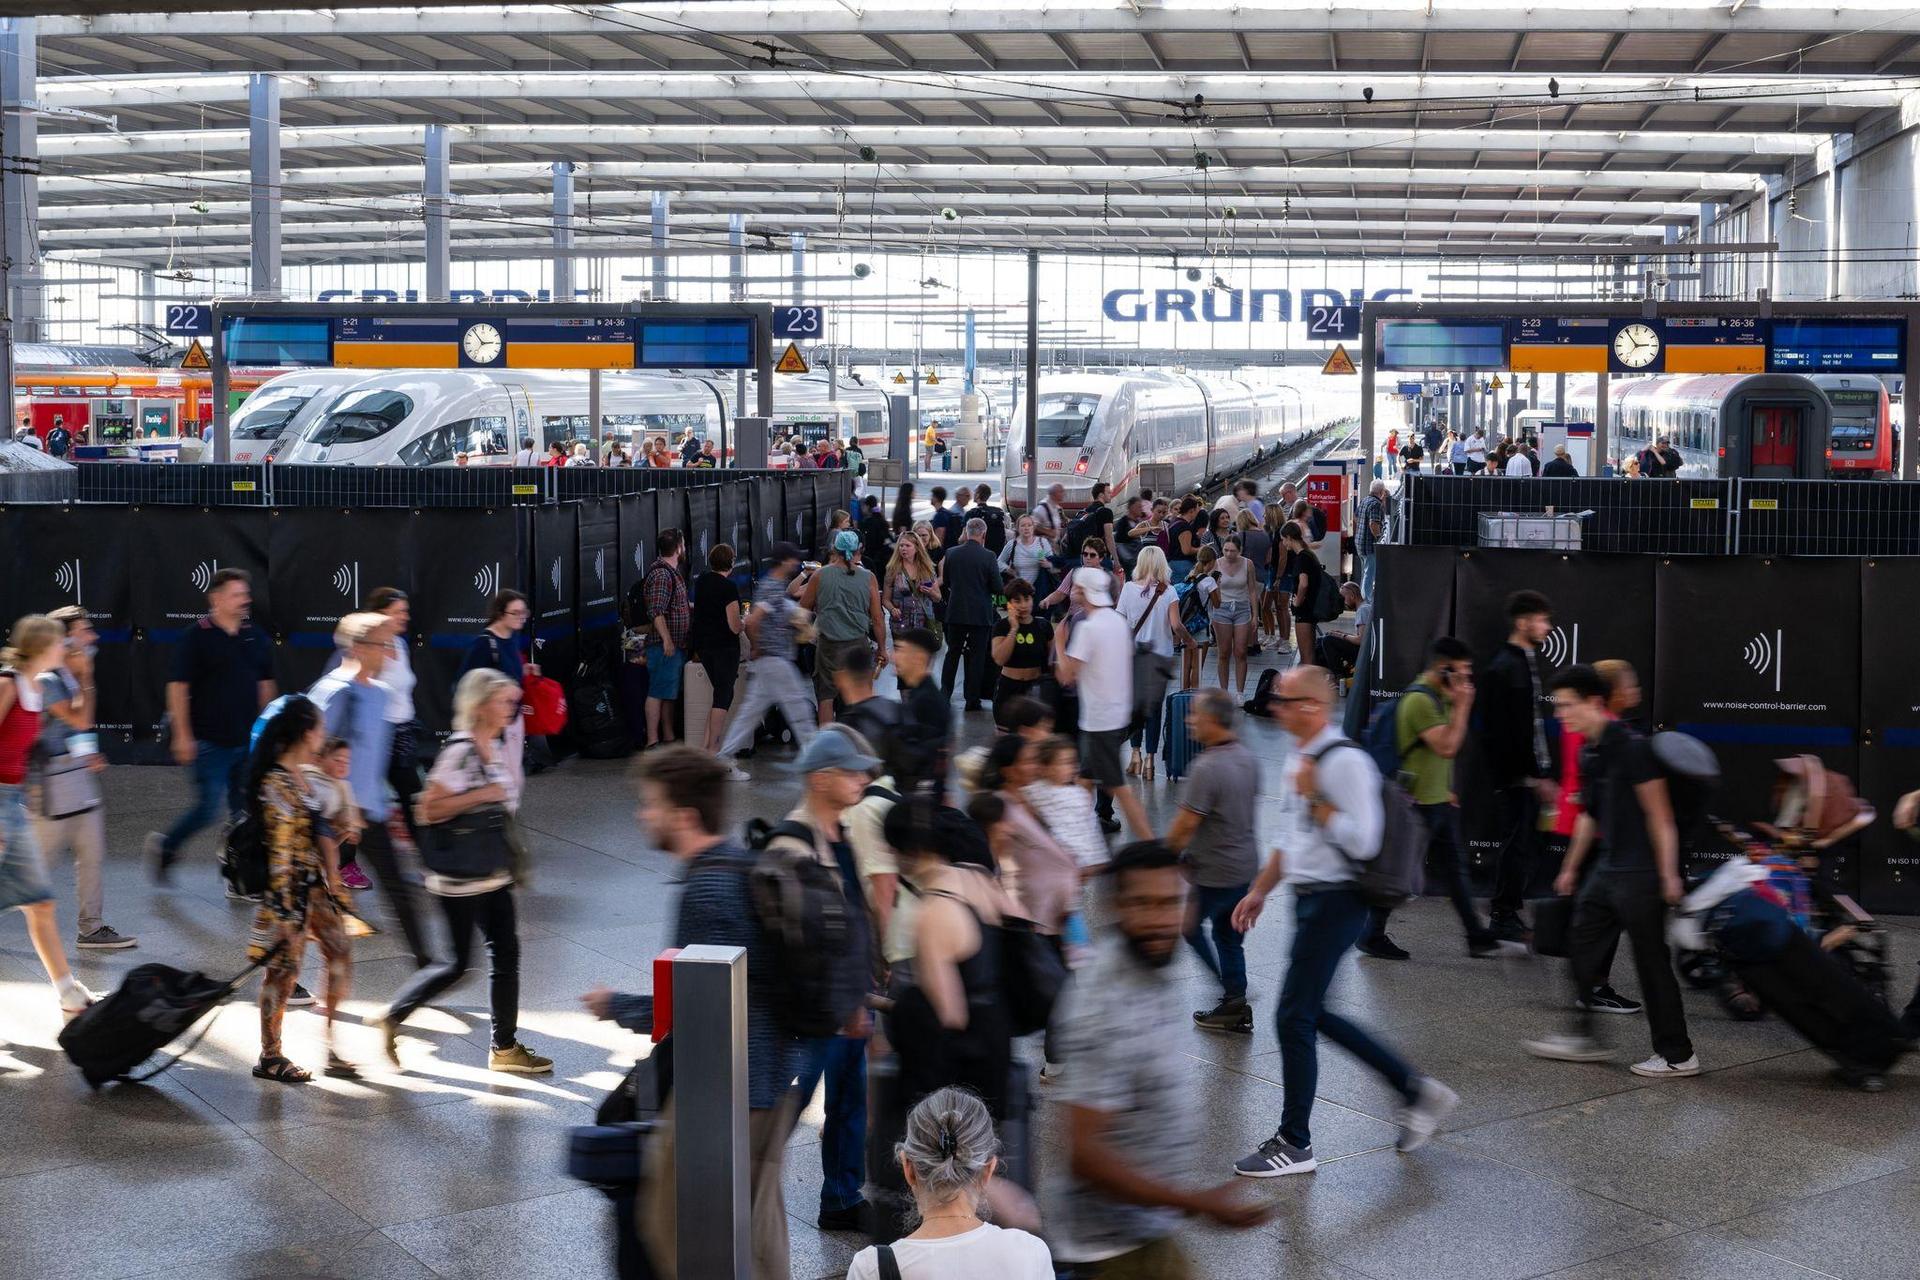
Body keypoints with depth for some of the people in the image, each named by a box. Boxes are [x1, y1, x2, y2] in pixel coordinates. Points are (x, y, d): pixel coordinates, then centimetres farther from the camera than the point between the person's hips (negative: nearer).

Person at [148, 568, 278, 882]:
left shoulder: (256, 637, 8)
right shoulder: (197, 637, -7)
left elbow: (266, 685, 16)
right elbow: (178, 687, -8)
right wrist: (182, 735, -13)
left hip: (249, 740, 5)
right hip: (210, 741, -5)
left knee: (245, 809, 5)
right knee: (208, 808, -4)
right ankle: (164, 846, 21)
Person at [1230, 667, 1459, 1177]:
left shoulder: (1345, 761, -17)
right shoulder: (1298, 760, 13)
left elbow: (1362, 842, -23)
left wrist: (1313, 796, -20)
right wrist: (1259, 891, 20)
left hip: (1335, 902, -10)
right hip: (1309, 900, 10)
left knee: (1294, 1016, -5)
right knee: (1313, 1014, 14)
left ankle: (1294, 1144, 8)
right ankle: (1416, 1090, 24)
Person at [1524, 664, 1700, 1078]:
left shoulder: (1631, 748, -16)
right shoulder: (1589, 753, 10)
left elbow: (1659, 815, -17)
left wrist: (1669, 874, -19)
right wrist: (1570, 868, 25)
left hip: (1639, 874, -9)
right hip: (1609, 870, 9)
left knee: (1651, 960, -2)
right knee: (1582, 944, 12)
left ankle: (1678, 1055, 8)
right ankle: (1586, 1037, 22)